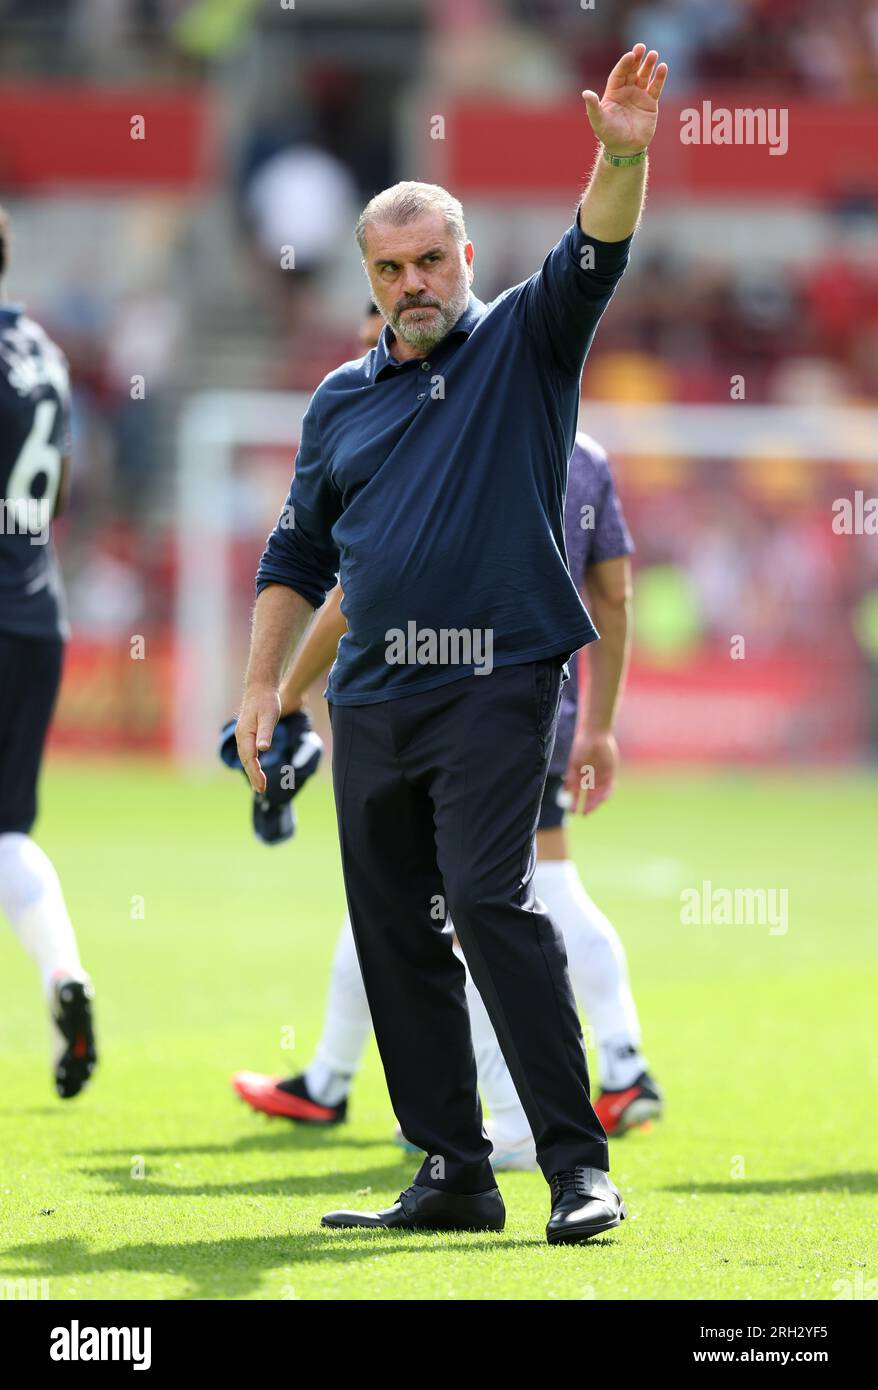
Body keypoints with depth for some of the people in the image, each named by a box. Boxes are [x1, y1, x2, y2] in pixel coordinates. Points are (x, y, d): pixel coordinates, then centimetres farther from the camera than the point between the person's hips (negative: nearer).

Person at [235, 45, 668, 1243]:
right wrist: (262, 685, 13)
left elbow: (592, 261, -15)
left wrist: (622, 157, -33)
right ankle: (453, 1176, 11)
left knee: (489, 899, -18)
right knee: (393, 929, 5)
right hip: (370, 696, 6)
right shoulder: (342, 400, 16)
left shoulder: (524, 345, 4)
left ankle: (579, 1166, -17)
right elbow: (297, 555, 21)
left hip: (496, 681, -6)